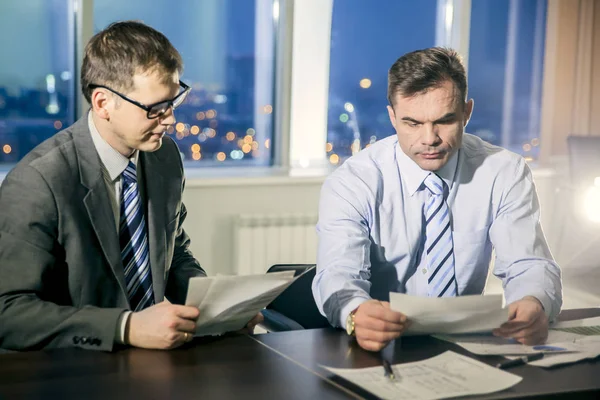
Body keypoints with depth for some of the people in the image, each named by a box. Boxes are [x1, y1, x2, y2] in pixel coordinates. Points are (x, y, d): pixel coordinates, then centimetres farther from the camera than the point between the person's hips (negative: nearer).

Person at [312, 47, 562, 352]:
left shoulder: (505, 174, -2)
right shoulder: (351, 183, -9)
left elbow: (529, 267, -7)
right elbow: (339, 275, -20)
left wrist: (534, 305, -32)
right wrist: (356, 314, -46)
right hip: (380, 347, -2)